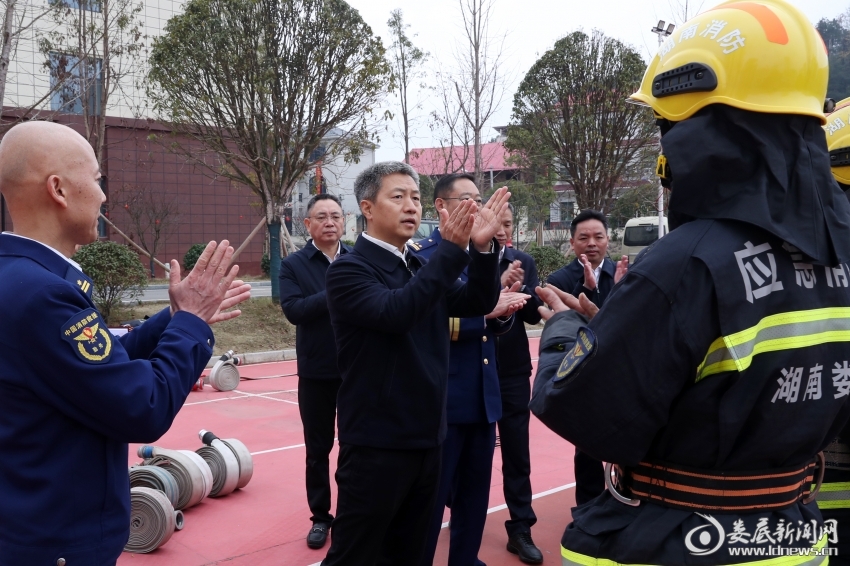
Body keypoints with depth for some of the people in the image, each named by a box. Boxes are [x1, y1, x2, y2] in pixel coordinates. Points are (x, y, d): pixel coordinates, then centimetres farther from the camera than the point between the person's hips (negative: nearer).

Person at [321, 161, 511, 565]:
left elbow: (478, 303, 2)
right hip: (376, 444, -7)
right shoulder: (348, 269, -12)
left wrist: (482, 247, -15)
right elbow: (395, 312, -29)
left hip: (424, 438, 7)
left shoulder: (423, 267, 11)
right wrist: (452, 249, -34)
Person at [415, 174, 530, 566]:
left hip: (483, 395, 7)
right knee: (431, 496, 4)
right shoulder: (421, 256, -9)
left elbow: (492, 323, 16)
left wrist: (503, 313, -7)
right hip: (443, 398, -7)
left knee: (475, 493, 16)